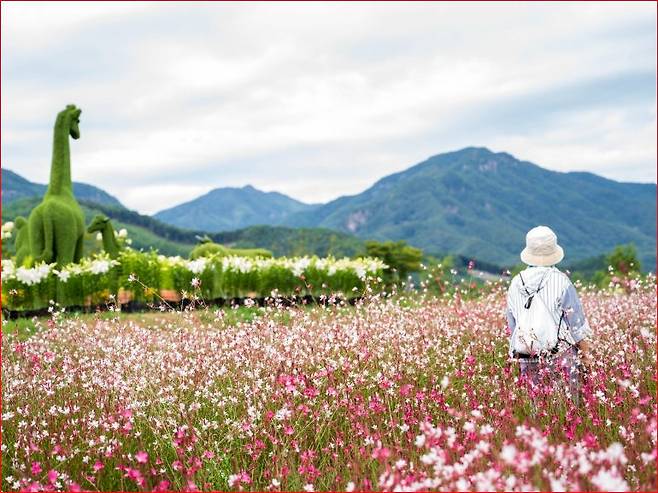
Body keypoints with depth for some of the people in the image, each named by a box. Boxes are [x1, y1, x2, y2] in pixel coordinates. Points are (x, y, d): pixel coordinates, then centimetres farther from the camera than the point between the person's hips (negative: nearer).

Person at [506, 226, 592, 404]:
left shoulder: (515, 284, 7)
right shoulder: (560, 281, -7)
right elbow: (578, 327, -4)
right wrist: (585, 354, 6)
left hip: (528, 362, 4)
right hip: (561, 357, -4)